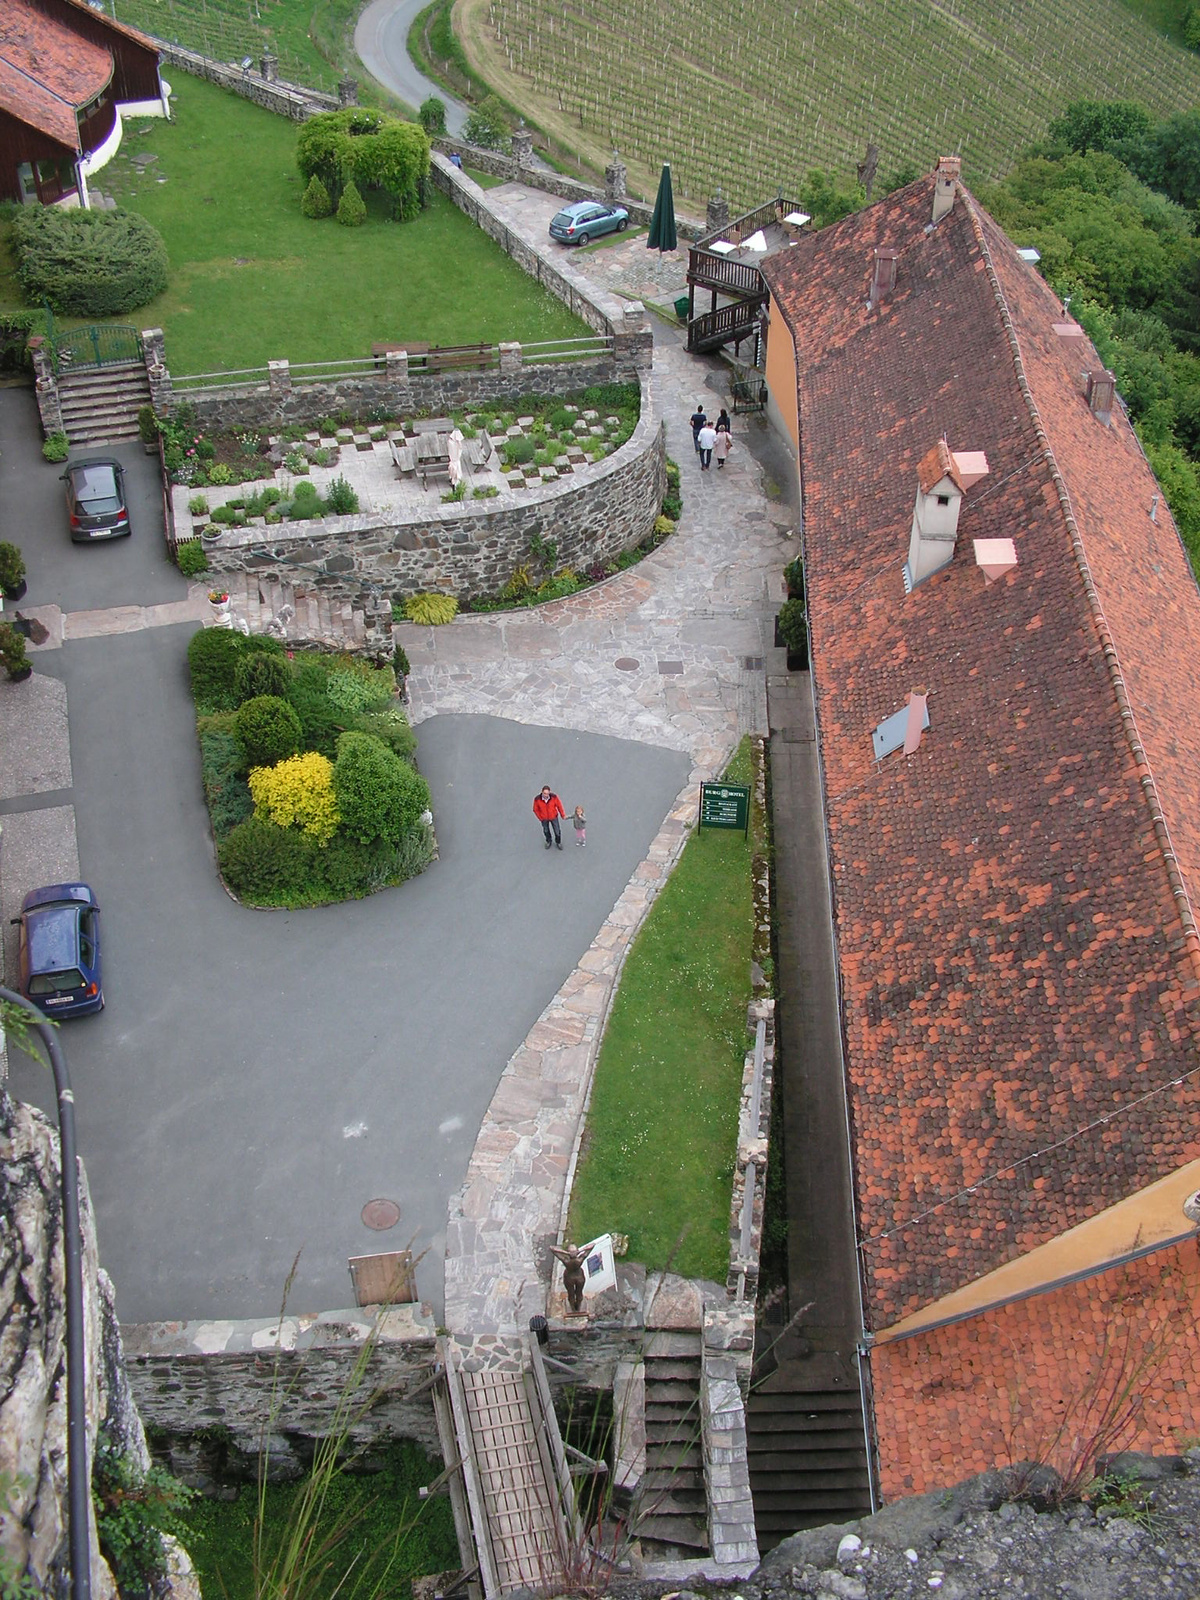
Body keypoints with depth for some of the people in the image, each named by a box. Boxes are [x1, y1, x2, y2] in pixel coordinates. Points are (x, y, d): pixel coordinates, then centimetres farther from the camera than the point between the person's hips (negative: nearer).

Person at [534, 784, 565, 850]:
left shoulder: (554, 797, -30)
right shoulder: (537, 799, -30)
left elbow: (559, 806, -13)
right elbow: (536, 809, -12)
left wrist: (563, 815, -2)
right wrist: (540, 818, -2)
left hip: (553, 817, 0)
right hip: (544, 818, 0)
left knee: (557, 830, 16)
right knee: (546, 830, 23)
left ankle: (558, 842, 45)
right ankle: (548, 842, 53)